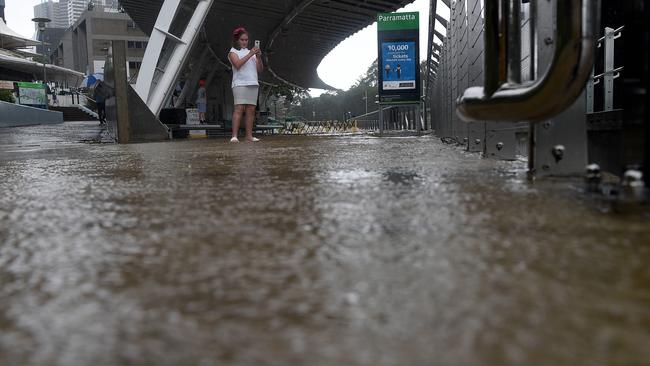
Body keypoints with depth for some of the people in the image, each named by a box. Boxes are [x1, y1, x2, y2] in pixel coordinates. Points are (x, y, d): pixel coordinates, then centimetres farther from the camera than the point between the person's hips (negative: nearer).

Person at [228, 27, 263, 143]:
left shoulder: (251, 52, 23)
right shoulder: (233, 52, 9)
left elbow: (260, 69, 14)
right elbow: (238, 64, -11)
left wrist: (259, 57, -2)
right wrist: (250, 54, -15)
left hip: (253, 84, 5)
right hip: (240, 84, -5)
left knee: (251, 110, -1)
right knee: (239, 109, -14)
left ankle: (249, 135, -2)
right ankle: (234, 136, -19)